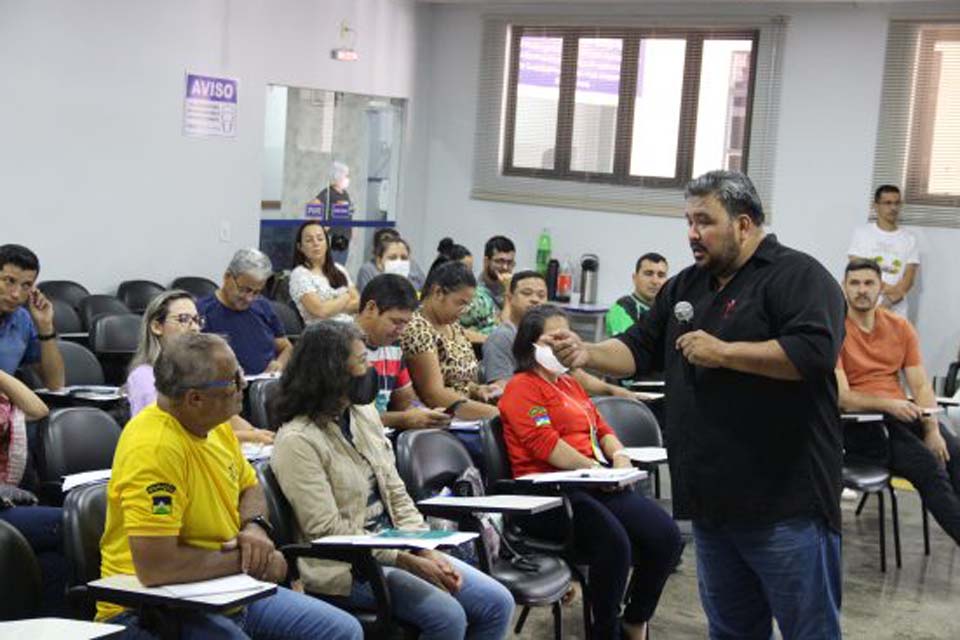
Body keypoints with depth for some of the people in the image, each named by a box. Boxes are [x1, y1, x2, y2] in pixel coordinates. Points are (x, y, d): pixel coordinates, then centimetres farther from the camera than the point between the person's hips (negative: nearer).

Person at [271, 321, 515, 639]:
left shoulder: (365, 414, 10)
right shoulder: (297, 441, -15)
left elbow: (396, 492, 11)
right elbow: (327, 531, -18)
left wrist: (428, 551, -4)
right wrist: (409, 562, -19)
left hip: (396, 546, 8)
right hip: (346, 568, -8)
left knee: (498, 604, -3)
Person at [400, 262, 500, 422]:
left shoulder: (454, 326, 13)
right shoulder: (417, 329, -12)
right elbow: (433, 393, -19)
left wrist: (477, 389, 1)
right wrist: (491, 412, -24)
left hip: (466, 417, 8)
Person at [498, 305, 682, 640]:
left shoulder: (570, 383, 27)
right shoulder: (522, 387, -1)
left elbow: (600, 428, 25)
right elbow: (546, 443, -13)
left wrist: (619, 457, 3)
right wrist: (594, 468, -16)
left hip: (593, 486, 8)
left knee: (666, 536, -13)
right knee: (613, 541, -34)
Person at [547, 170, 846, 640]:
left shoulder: (799, 277, -8)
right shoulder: (685, 287, 16)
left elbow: (814, 351, -22)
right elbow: (638, 350, 17)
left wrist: (723, 352, -16)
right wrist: (587, 353, -3)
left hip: (785, 504, -7)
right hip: (713, 498, 8)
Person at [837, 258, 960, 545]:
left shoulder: (900, 327, 11)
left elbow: (921, 385, 6)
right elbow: (842, 398, -12)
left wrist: (932, 429, -10)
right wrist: (889, 404, -25)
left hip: (902, 414, 5)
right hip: (859, 421, -5)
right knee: (927, 465, -26)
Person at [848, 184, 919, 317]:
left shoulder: (909, 238, 10)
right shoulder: (862, 233, 8)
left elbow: (909, 278, 3)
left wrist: (892, 298, -15)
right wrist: (884, 287, -13)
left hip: (896, 312, 1)